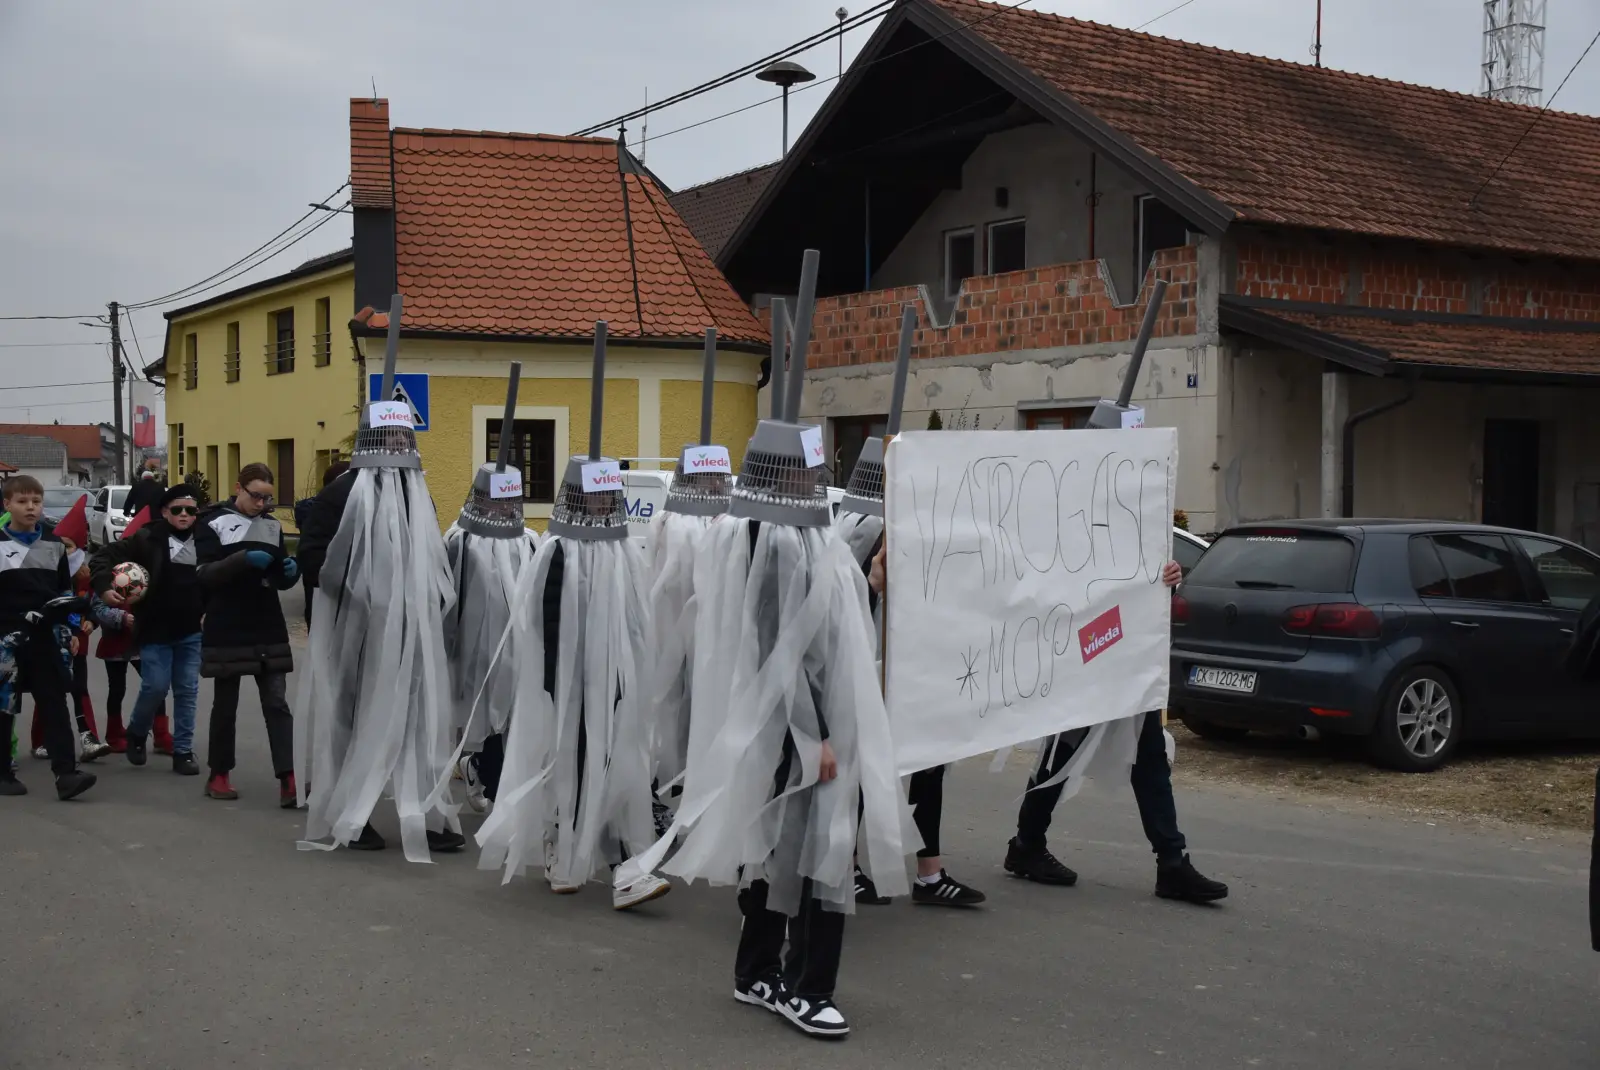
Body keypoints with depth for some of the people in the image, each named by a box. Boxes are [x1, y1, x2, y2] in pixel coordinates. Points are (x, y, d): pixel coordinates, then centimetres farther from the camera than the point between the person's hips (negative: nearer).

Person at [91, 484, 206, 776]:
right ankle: (136, 733, 24)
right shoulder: (147, 539, -6)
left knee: (187, 691, 4)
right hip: (156, 629, -3)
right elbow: (103, 556, -7)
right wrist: (104, 588, -20)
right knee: (155, 687, -5)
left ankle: (183, 751, 12)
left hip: (191, 631, 3)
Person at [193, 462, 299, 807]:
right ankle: (218, 775, 22)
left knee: (277, 704, -3)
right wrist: (244, 559, -28)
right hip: (227, 632, -3)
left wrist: (290, 572, -9)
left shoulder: (273, 525, 11)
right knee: (225, 705, 8)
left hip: (269, 631, 4)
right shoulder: (213, 523, -3)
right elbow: (206, 575, -13)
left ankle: (288, 780, -9)